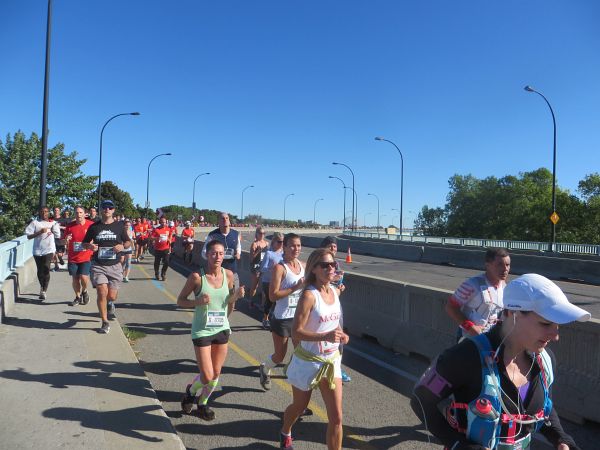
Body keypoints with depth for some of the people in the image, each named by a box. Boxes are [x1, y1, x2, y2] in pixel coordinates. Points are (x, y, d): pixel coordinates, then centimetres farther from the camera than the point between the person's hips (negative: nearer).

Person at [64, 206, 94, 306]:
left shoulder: (91, 225, -4)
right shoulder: (70, 226, 1)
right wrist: (66, 240, -11)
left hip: (86, 257, -3)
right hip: (73, 258, 3)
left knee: (84, 277, -14)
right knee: (75, 279, 8)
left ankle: (84, 291, 18)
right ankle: (78, 297, 30)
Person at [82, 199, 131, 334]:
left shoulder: (119, 226, 5)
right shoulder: (94, 227, 6)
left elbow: (128, 242, 12)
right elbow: (84, 243, 14)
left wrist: (123, 246, -10)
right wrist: (89, 246, -9)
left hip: (114, 266, 0)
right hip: (98, 265, 0)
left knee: (112, 296, 1)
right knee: (102, 292, -14)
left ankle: (110, 303, 41)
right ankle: (105, 322, 2)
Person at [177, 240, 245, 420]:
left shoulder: (228, 275, -4)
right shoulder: (197, 276, -15)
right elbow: (180, 301, -6)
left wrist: (237, 295, -10)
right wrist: (198, 301, -24)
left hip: (222, 329, 4)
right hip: (202, 330, -4)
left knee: (216, 373, 14)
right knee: (207, 377, -2)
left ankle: (202, 402, 41)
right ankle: (191, 390, 33)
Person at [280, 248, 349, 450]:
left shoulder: (335, 291, -2)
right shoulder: (309, 295, -22)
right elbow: (296, 332, -25)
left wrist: (341, 334, -4)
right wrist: (325, 336, -37)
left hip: (331, 361, 4)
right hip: (308, 361, -4)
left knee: (336, 417, -1)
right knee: (299, 406, 21)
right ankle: (285, 434, 54)